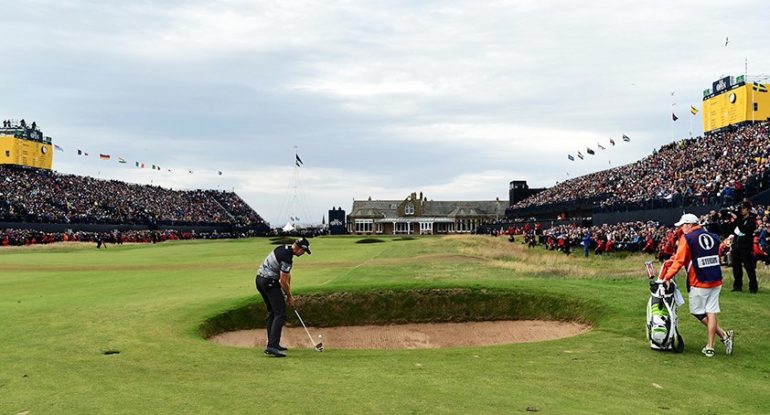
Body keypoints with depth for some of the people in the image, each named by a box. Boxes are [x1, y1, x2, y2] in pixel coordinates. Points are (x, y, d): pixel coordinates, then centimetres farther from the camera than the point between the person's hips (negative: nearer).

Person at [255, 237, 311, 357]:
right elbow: (283, 281, -16)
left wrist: (288, 292, 15)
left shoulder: (284, 248, 10)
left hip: (260, 279, 10)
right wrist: (289, 297, -1)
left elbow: (287, 274, 15)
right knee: (280, 314, -11)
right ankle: (272, 346, -19)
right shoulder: (287, 258, -20)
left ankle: (272, 344, 20)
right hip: (270, 282, -10)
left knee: (272, 313, 17)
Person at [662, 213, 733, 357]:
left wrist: (667, 277, -11)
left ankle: (724, 335, 6)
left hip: (698, 283, -6)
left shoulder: (687, 238, -8)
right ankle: (710, 347, 5)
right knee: (711, 313, 6)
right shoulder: (714, 237, 9)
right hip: (716, 281, 6)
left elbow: (679, 260, -13)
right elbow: (716, 257, 18)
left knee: (697, 312, 10)